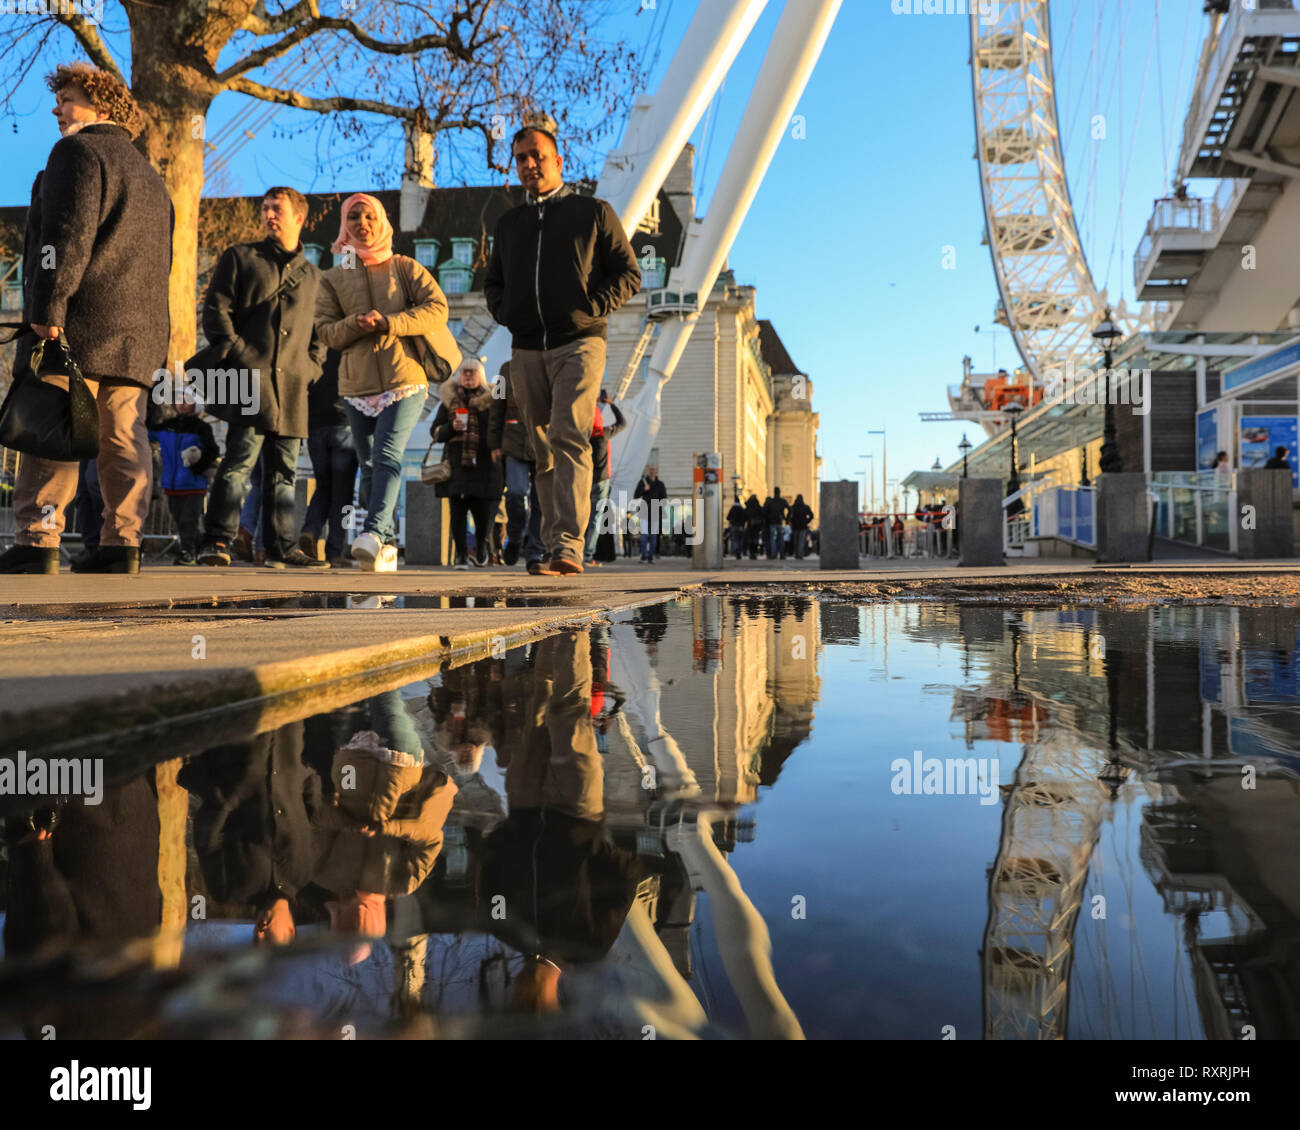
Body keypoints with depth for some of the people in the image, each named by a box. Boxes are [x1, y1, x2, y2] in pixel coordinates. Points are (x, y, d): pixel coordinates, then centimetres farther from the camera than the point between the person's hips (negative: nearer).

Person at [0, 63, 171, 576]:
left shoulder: (78, 152, 0)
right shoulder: (150, 176, 27)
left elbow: (67, 234, -13)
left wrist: (47, 309, -17)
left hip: (79, 322, -8)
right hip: (138, 333, 8)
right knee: (123, 437, 4)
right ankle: (122, 543, 2)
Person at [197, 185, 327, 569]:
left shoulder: (312, 275, 21)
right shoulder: (239, 257, 11)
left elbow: (320, 328, 26)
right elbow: (216, 309, 3)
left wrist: (312, 364, 9)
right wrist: (237, 354, -8)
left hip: (291, 384, 4)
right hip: (249, 376, -4)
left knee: (284, 468, 5)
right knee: (242, 457, -14)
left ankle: (281, 548, 10)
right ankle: (217, 541, -9)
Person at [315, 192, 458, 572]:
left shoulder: (405, 267, 10)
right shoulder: (333, 278, 16)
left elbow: (437, 308, -2)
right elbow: (325, 330, 8)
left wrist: (388, 323, -13)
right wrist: (356, 324, -13)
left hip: (405, 378, -3)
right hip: (357, 384, 4)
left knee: (387, 456, -21)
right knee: (369, 466, 6)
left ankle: (373, 533, -31)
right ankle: (387, 546, 14)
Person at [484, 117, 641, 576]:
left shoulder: (594, 212, 9)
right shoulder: (508, 224, 22)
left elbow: (628, 273, 5)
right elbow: (493, 282, 30)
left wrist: (593, 308, -9)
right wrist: (504, 312, 9)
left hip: (578, 343, -5)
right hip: (526, 349, 5)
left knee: (569, 439, -20)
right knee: (543, 452, 5)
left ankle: (568, 546, -27)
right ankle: (554, 549, 10)